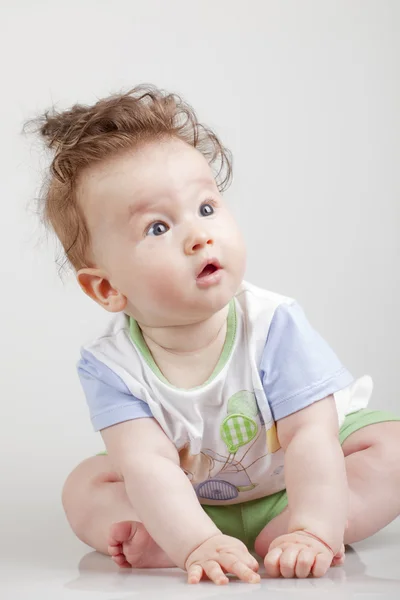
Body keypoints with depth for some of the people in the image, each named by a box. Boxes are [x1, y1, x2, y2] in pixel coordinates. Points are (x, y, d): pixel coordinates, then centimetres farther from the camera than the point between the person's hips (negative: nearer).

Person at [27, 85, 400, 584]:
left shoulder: (273, 325, -26)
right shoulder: (110, 365, -24)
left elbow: (311, 437, -31)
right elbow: (149, 464, -33)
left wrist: (311, 531, -46)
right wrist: (198, 543, -50)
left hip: (294, 482, 0)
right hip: (191, 500, 1)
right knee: (85, 487, -14)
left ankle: (273, 538, -31)